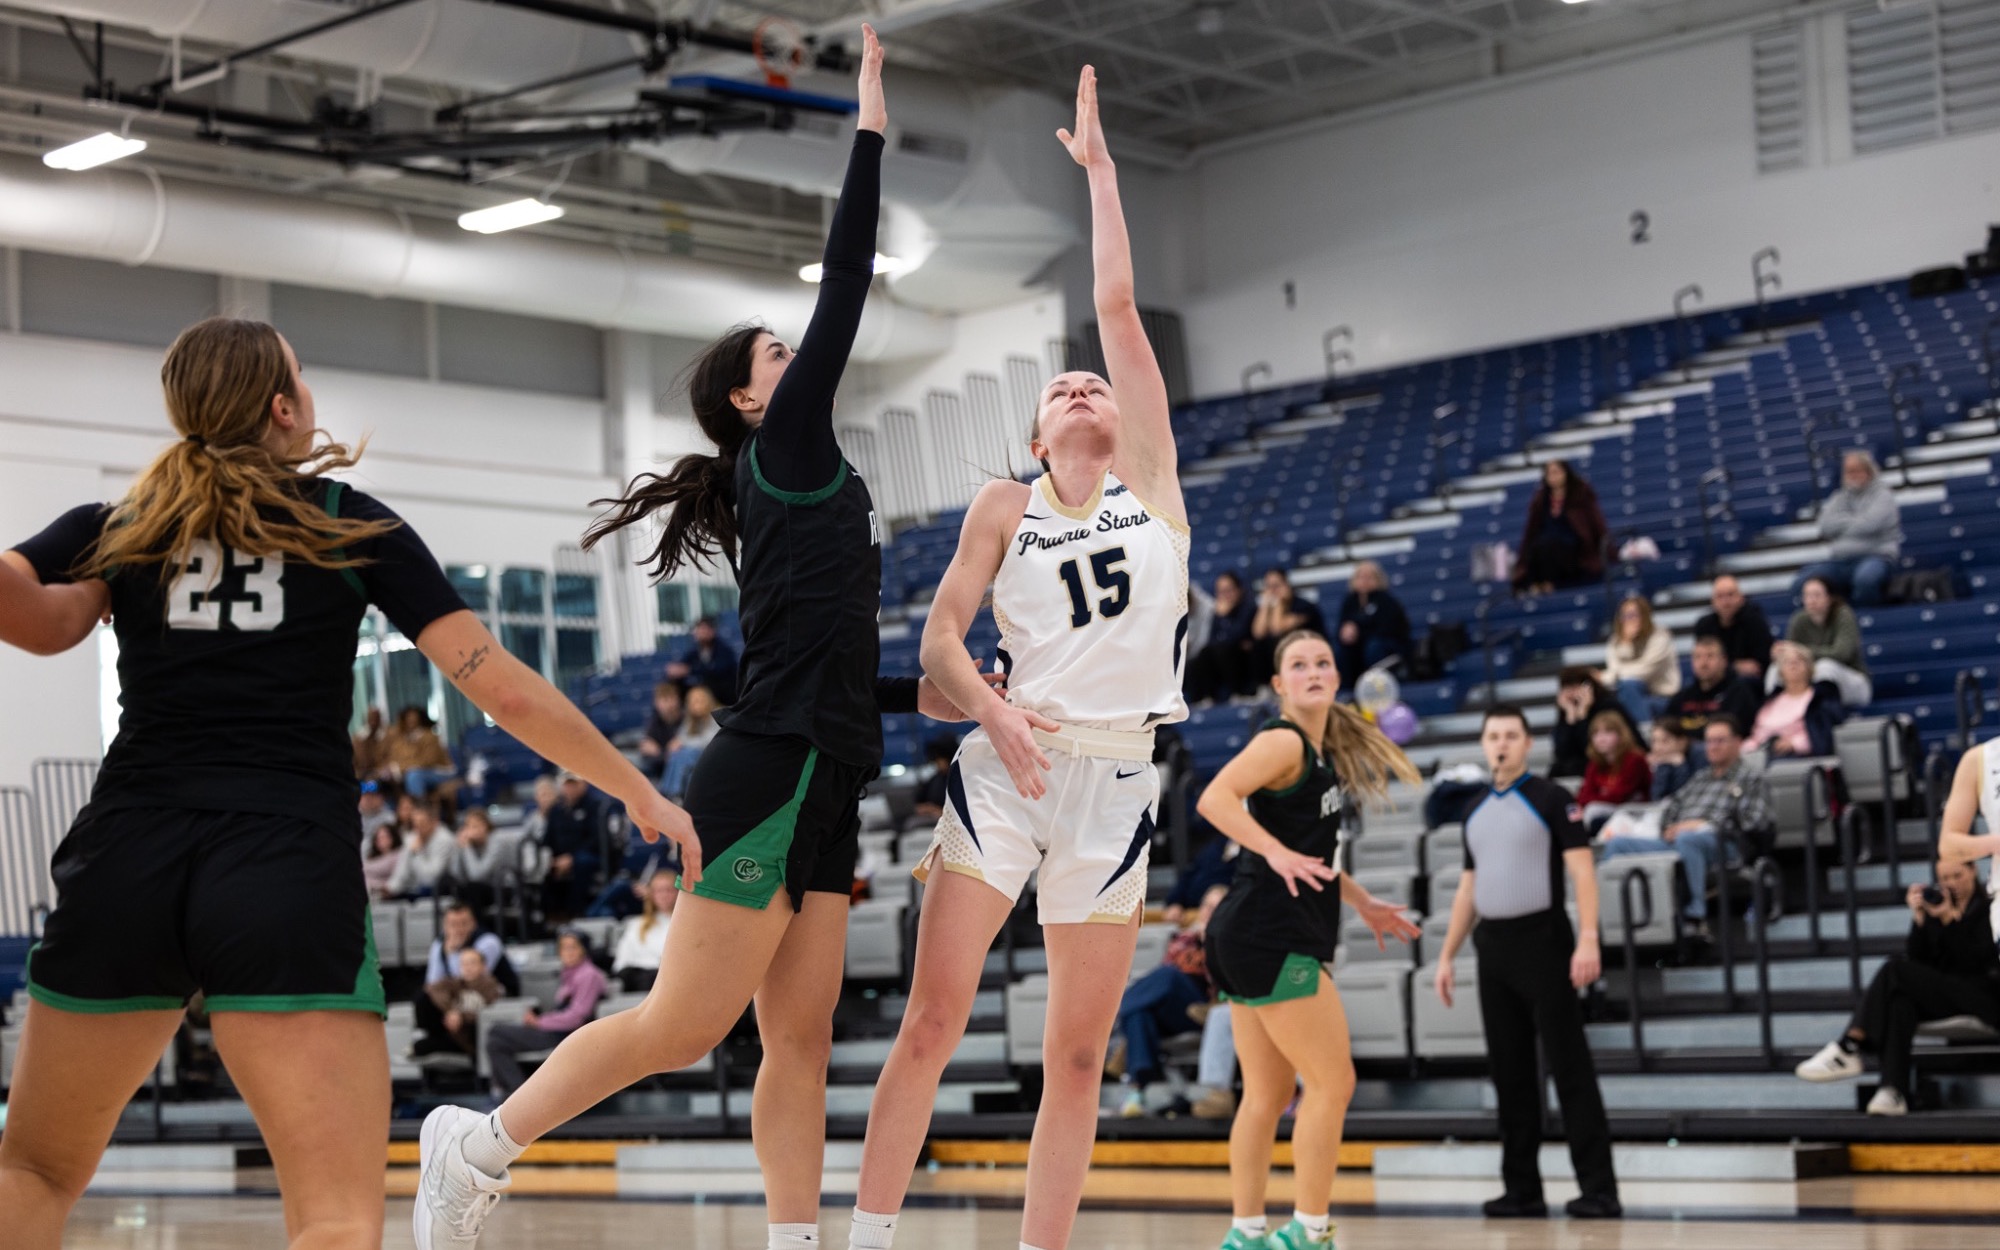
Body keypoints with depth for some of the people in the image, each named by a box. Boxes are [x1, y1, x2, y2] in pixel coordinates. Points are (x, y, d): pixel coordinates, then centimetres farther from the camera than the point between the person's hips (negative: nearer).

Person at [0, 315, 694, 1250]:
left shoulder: (116, 527, 14)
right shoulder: (355, 528, 11)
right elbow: (505, 691, 7)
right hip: (293, 873, -3)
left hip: (127, 862, 3)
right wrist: (641, 794, 15)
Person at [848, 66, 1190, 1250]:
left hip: (1116, 775, 1)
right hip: (1007, 764, -1)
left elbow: (1120, 307, 8)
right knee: (934, 1017, -8)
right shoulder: (1006, 505, 11)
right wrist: (992, 709, -14)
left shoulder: (1153, 480, 11)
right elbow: (941, 634, 5)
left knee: (1080, 1052, 3)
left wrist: (1101, 166, 11)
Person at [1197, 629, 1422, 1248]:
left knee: (1267, 1094, 11)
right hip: (1271, 937, -10)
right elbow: (1214, 798, -26)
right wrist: (1275, 853, -35)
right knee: (1332, 1082, -6)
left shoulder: (1324, 751, 17)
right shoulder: (1284, 741, -11)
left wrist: (1363, 904, 27)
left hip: (1256, 941, 10)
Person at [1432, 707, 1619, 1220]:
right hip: (1493, 948, 6)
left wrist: (1588, 940, -20)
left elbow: (1582, 870, -10)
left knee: (1570, 1067, -6)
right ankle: (1522, 1188, 12)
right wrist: (1447, 955, 15)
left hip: (1542, 941, -6)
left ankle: (1598, 1189, -6)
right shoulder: (1477, 813, 16)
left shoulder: (1551, 799, -2)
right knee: (1510, 1071, 7)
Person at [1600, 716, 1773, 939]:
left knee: (1687, 839, -41)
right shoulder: (1700, 777, 32)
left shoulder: (1751, 776, 13)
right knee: (1617, 843, -13)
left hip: (1724, 846, -6)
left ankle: (1696, 918, -43)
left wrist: (1704, 825, -9)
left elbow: (1754, 821, -3)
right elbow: (1669, 809, 26)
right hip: (1676, 843, 6)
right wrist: (1669, 829, 1)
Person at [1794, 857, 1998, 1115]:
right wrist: (1919, 918, -9)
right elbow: (1917, 959, 4)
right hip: (1942, 994, 5)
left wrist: (1949, 918, -19)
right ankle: (1893, 1091, -45)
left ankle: (1849, 1049, -29)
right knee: (1899, 1001, -32)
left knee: (1895, 970, -25)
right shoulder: (1936, 902, 14)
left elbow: (1976, 960, -12)